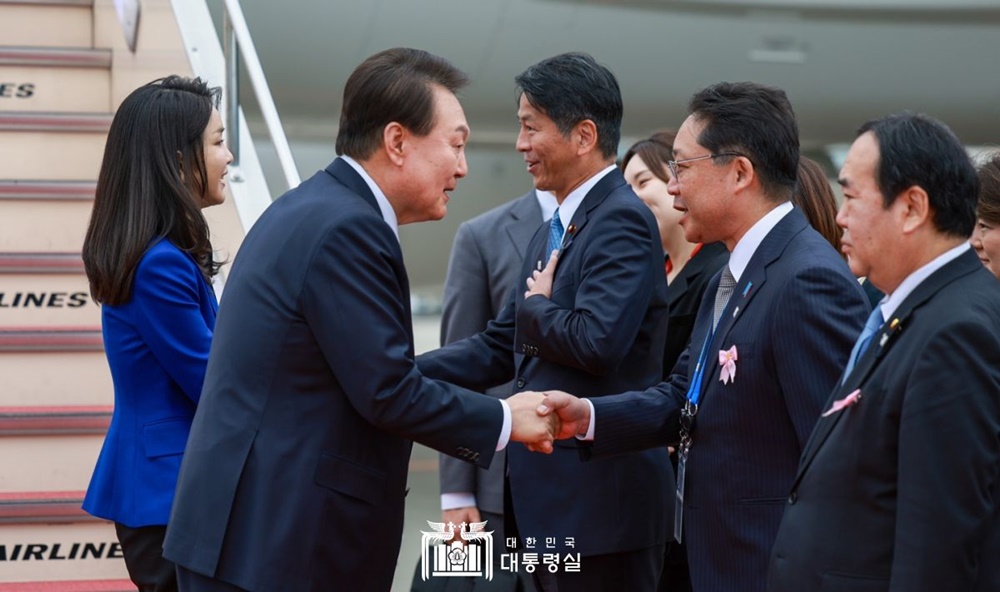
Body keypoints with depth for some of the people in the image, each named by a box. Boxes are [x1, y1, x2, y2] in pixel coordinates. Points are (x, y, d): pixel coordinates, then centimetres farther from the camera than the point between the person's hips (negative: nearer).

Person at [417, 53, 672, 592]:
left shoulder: (621, 221, -13)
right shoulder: (552, 232, 17)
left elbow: (597, 341, -26)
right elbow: (501, 348, 18)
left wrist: (534, 308, -7)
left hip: (601, 500, -9)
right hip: (547, 496, 9)